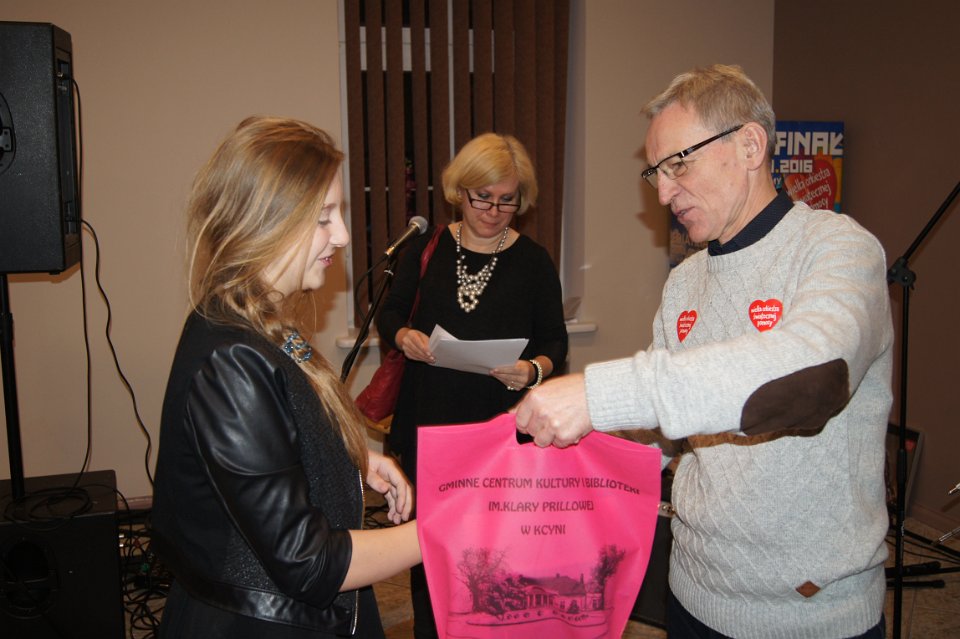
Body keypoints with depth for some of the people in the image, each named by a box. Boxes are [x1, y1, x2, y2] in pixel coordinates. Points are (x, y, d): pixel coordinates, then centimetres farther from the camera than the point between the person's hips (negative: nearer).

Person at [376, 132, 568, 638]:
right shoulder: (426, 249, 3)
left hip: (501, 426, -1)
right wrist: (403, 337, -11)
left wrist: (534, 369, -19)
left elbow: (555, 340, 3)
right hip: (427, 422, 2)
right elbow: (388, 313, 11)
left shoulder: (533, 260, -1)